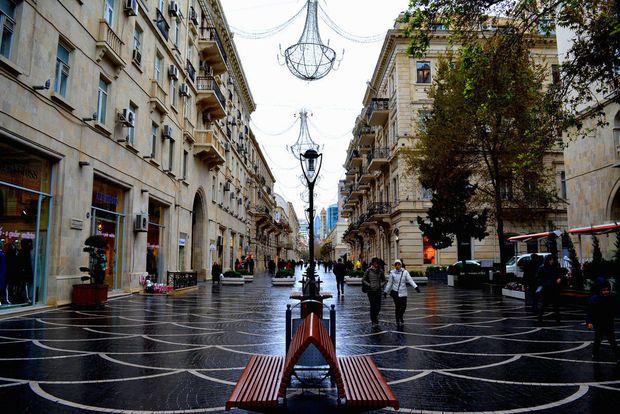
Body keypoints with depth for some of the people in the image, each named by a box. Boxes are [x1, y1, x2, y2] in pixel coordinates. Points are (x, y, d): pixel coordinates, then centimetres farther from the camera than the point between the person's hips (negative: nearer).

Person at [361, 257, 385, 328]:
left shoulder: (380, 271, 4)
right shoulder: (368, 271, -4)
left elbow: (384, 280, 16)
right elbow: (363, 280, 2)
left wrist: (381, 285, -1)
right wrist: (369, 285, -9)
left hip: (378, 291, 3)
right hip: (371, 291, -2)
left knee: (378, 306, 1)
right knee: (373, 306, -4)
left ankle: (374, 317, 31)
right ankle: (374, 322, 8)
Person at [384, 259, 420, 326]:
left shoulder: (405, 272, 0)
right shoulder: (392, 273, -1)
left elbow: (410, 280, -7)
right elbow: (389, 283, 5)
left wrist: (416, 287, -20)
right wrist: (385, 291, 7)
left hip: (403, 292, 1)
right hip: (395, 291, -1)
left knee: (403, 306, -1)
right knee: (397, 306, -3)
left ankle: (401, 316, 30)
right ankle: (397, 321, 11)